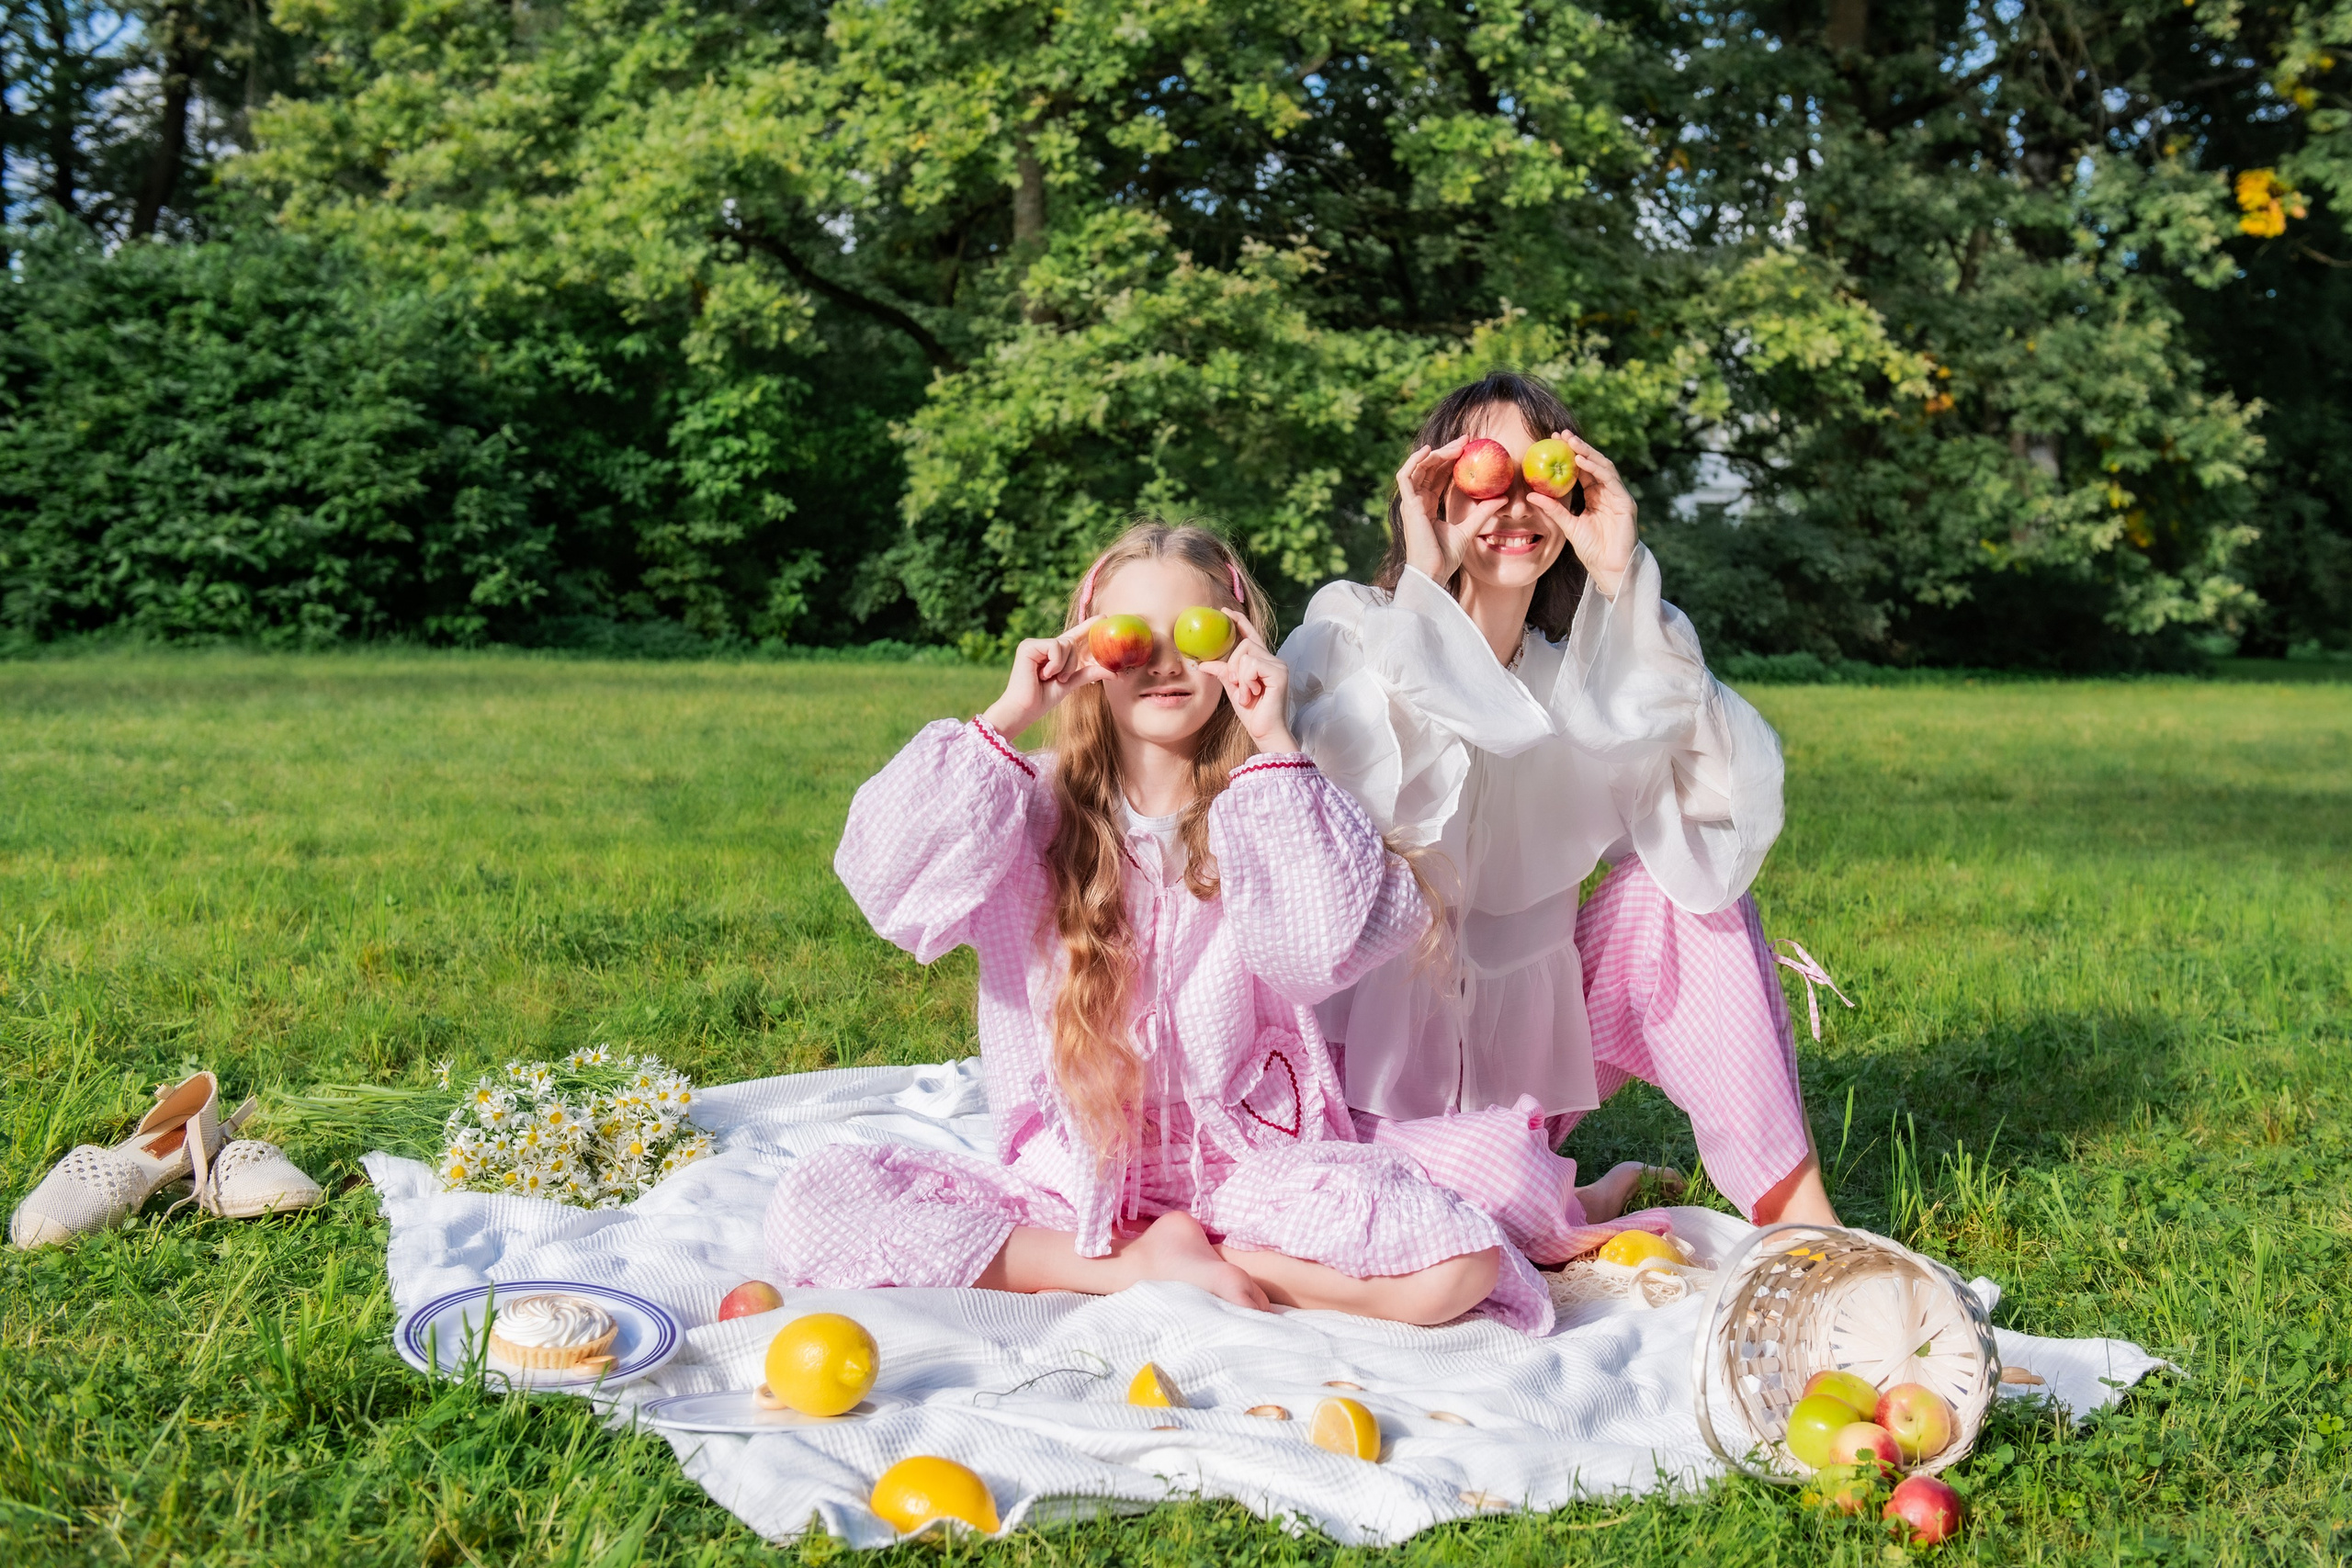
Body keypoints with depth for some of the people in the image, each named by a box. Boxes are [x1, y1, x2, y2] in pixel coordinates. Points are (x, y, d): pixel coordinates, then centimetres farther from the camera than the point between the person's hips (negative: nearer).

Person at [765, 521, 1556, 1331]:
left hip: (1239, 1166, -1)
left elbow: (1332, 943, -21)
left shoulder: (1266, 809, 0)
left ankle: (1185, 1250, -7)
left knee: (1460, 1266, -27)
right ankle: (1140, 1268, -14)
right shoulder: (1037, 809, 1)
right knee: (808, 1205, -21)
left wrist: (1274, 741, -18)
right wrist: (1005, 719, -15)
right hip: (1065, 1171, 1)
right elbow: (887, 875, -17)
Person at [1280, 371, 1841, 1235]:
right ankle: (1581, 1214, 0)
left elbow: (1729, 797, -17)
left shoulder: (1583, 664, 2)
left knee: (1678, 886, -14)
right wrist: (1421, 588, -29)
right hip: (1367, 1064, -5)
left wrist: (1625, 586, -20)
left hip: (1516, 1048, 5)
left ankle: (1799, 1219, -11)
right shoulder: (1352, 630, -8)